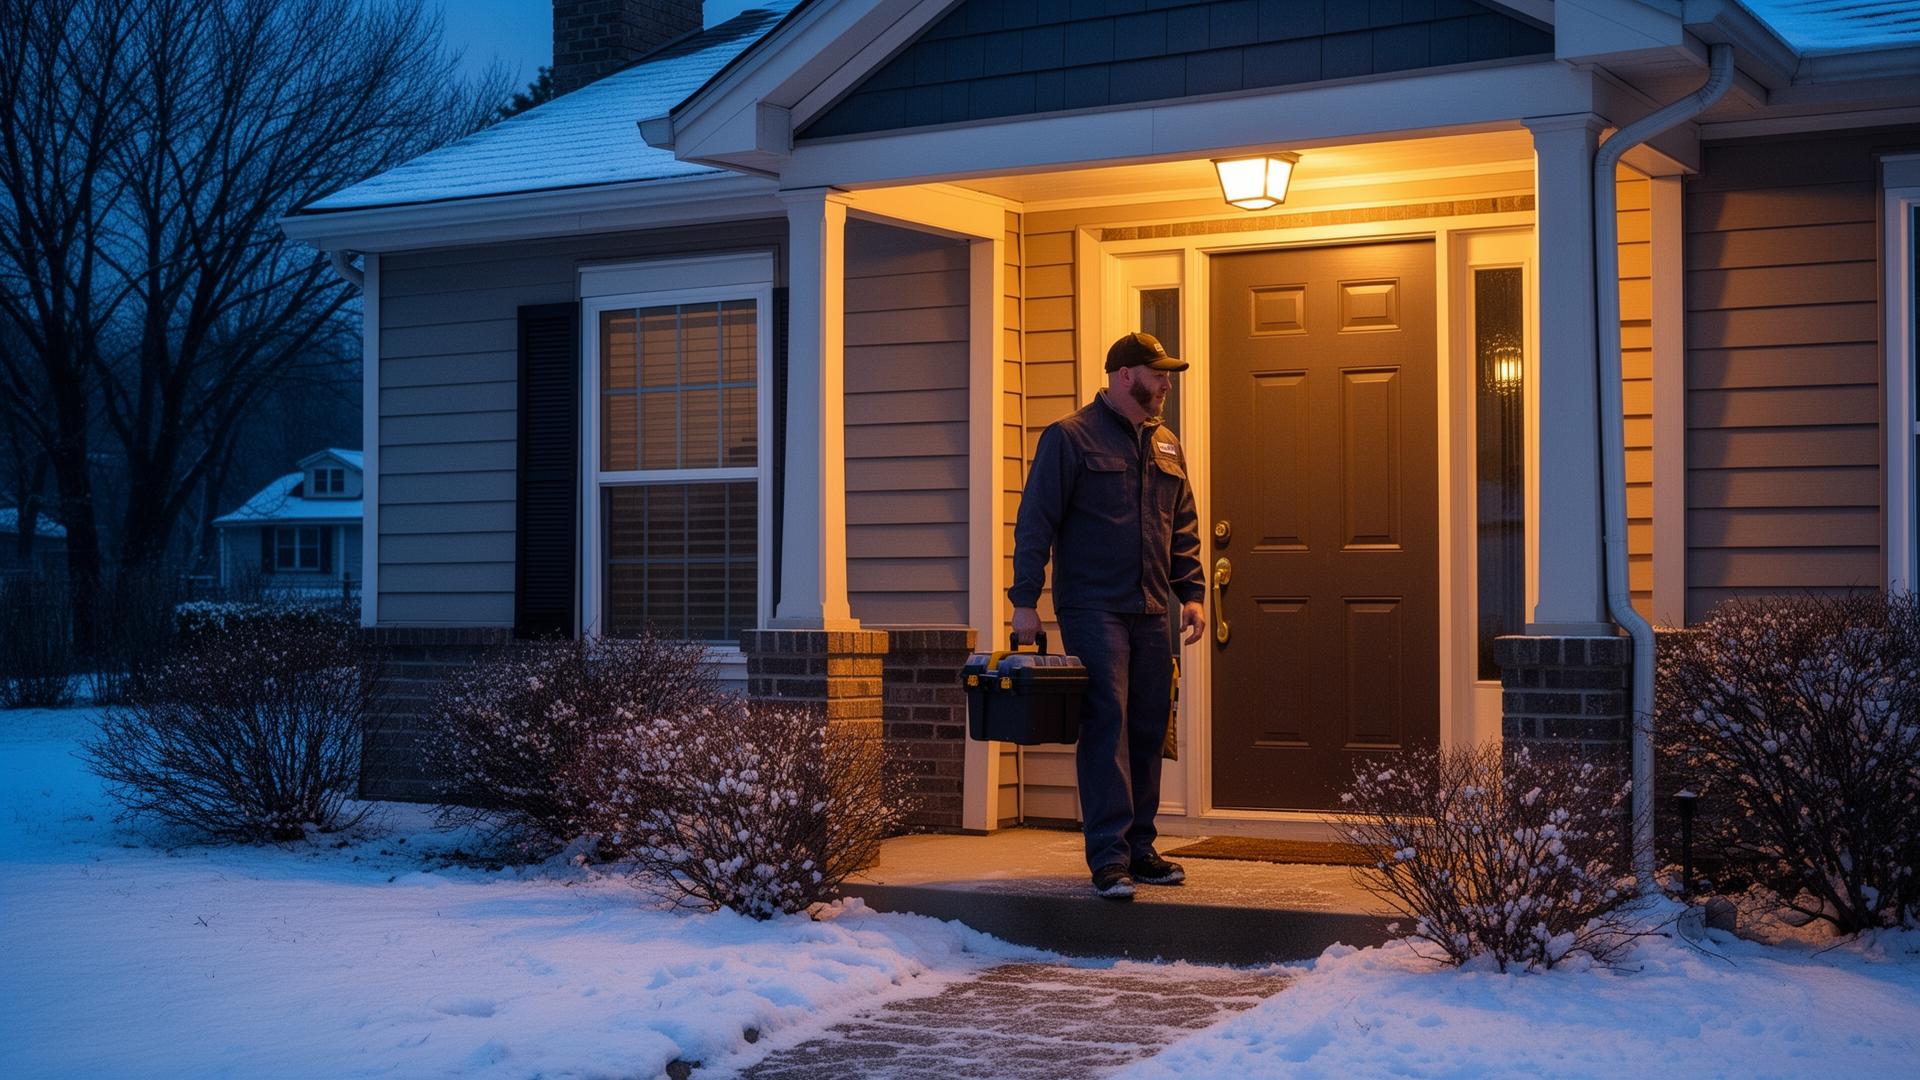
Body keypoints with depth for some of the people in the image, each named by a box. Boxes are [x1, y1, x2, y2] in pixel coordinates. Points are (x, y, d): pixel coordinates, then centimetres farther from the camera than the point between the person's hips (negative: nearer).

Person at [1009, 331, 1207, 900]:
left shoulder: (1166, 446, 17)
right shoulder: (1070, 438, -2)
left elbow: (1184, 530, 22)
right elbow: (1035, 522, -5)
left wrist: (1192, 592, 10)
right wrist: (1025, 600, -10)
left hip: (1150, 614, 6)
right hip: (1093, 608, -6)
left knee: (1148, 731, 7)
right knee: (1106, 727, -13)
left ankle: (1139, 848, 16)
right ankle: (1108, 855, -13)